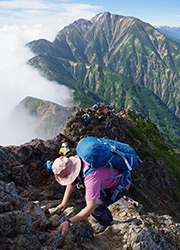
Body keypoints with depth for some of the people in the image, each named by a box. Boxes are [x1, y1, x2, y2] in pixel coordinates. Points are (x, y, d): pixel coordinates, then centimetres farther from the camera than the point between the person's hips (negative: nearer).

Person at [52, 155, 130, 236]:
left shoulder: (91, 176, -42)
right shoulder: (74, 160, -17)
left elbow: (90, 207, -38)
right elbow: (71, 183, 1)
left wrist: (68, 222, -39)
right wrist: (64, 203, -1)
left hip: (119, 187, -8)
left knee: (94, 208, -5)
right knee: (88, 198, 15)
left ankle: (105, 222, 30)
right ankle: (108, 216, 42)